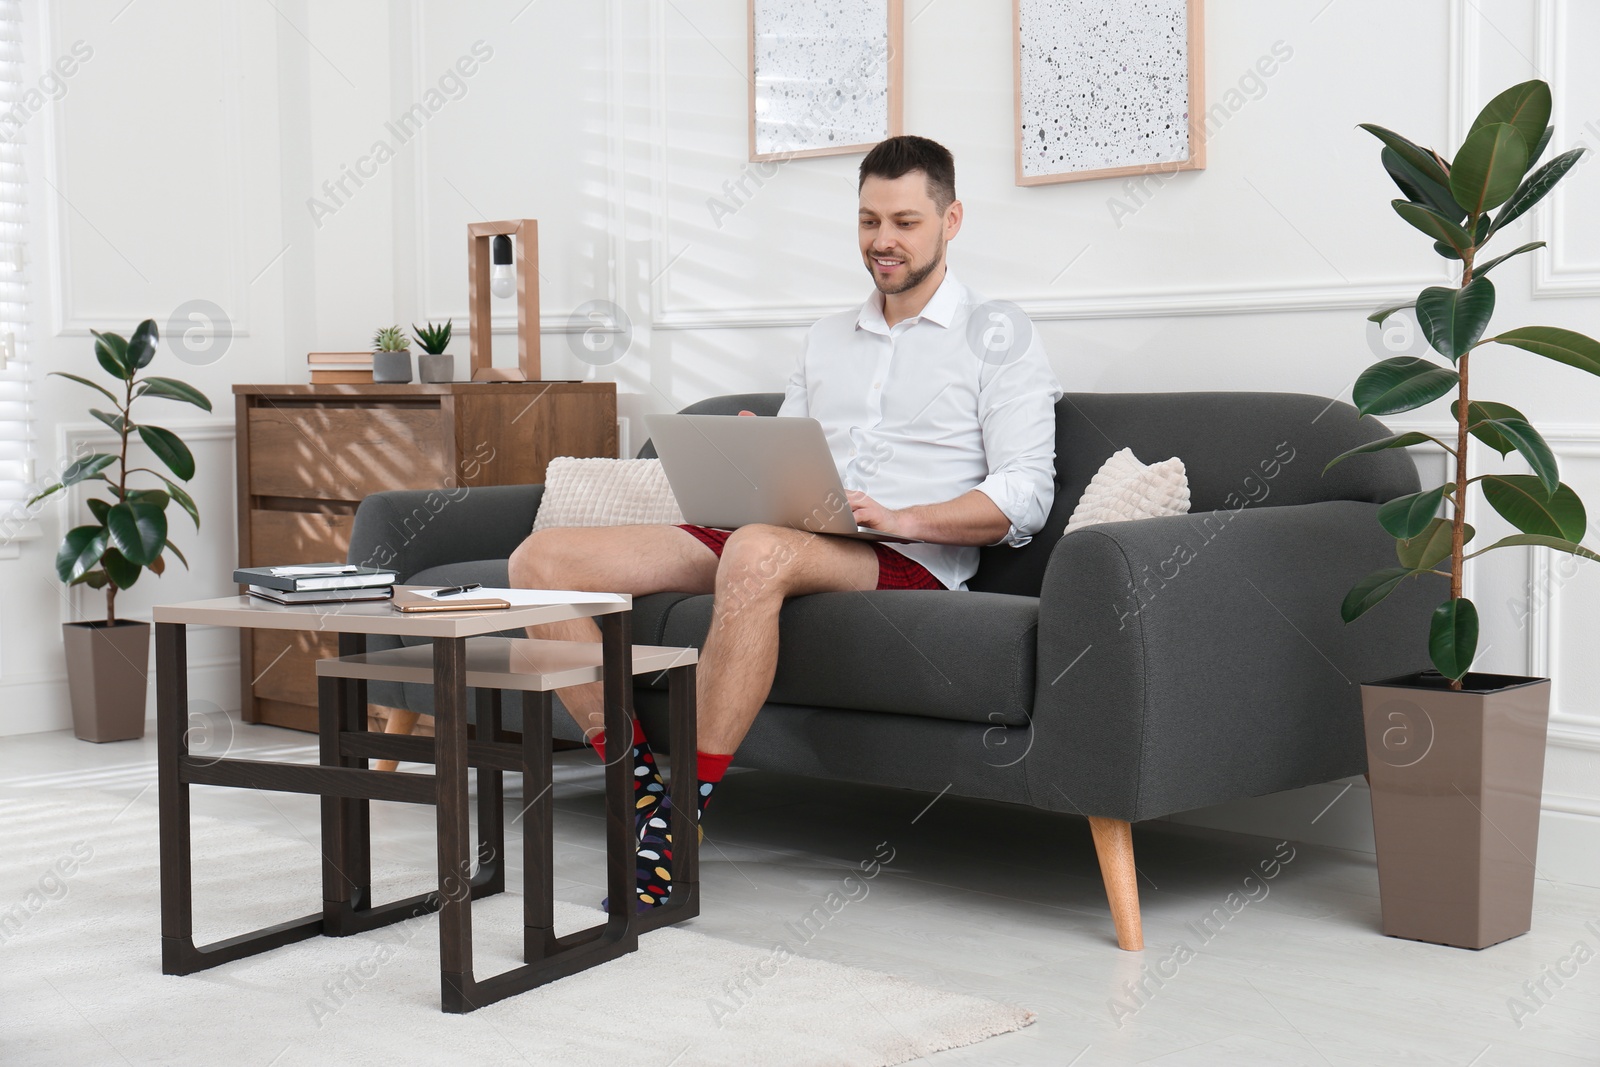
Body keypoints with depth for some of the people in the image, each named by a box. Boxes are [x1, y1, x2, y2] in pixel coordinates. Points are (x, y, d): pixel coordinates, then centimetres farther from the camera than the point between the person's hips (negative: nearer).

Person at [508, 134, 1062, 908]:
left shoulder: (999, 337, 8)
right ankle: (638, 781, -15)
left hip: (911, 560, -6)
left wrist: (903, 517, -19)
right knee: (541, 559, -10)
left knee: (758, 551, -43)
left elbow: (1025, 497, -4)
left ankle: (683, 822, -34)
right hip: (776, 541, 7)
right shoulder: (827, 340, 27)